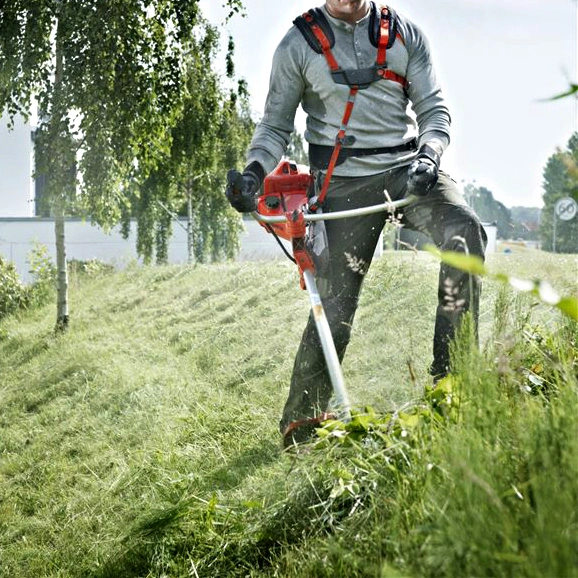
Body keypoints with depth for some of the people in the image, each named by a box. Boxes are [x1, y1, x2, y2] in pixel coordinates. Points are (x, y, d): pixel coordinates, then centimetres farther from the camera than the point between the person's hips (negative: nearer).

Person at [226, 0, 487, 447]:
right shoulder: (299, 44, 5)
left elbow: (434, 108, 7)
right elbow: (276, 123, 8)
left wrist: (428, 155, -14)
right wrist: (255, 171, -11)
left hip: (406, 168, 2)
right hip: (345, 183, -2)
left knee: (465, 230, -28)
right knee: (335, 305, -8)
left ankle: (451, 371, -23)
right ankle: (300, 424, 4)